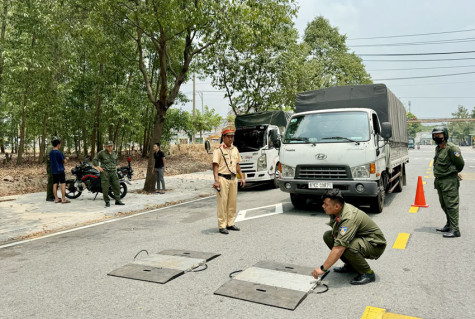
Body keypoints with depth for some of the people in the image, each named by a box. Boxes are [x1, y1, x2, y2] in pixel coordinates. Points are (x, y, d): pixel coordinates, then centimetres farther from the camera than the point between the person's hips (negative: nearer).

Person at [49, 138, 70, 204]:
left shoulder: (51, 152, 8)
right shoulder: (59, 152, -13)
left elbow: (50, 161, 16)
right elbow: (65, 161, -12)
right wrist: (65, 160, 10)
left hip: (53, 171, 7)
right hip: (60, 170, -7)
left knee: (55, 184, 8)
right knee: (63, 184, -4)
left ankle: (56, 199, 11)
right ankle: (63, 199, -7)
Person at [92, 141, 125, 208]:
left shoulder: (114, 153, 13)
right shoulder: (101, 153, -5)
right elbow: (94, 160, -3)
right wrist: (98, 167, -10)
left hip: (113, 172, 5)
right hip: (105, 172, -5)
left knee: (117, 186, 4)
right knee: (105, 188, -2)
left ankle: (117, 200, 13)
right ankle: (107, 202, 9)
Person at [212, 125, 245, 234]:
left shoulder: (235, 149, 15)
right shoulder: (218, 149, -6)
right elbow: (215, 165, -12)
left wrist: (242, 177, 16)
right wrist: (216, 180, -21)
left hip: (233, 178, 7)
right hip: (223, 179, -6)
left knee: (232, 202, 10)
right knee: (222, 203, -3)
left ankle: (230, 223, 21)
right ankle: (222, 226, 5)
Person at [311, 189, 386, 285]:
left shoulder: (349, 218, -33)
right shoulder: (337, 211, -6)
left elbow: (339, 248, -39)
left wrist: (323, 268, -35)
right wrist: (335, 233, -8)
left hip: (376, 245, -9)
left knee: (347, 246, -37)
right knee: (327, 236, -3)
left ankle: (367, 273, -11)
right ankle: (351, 266, 10)